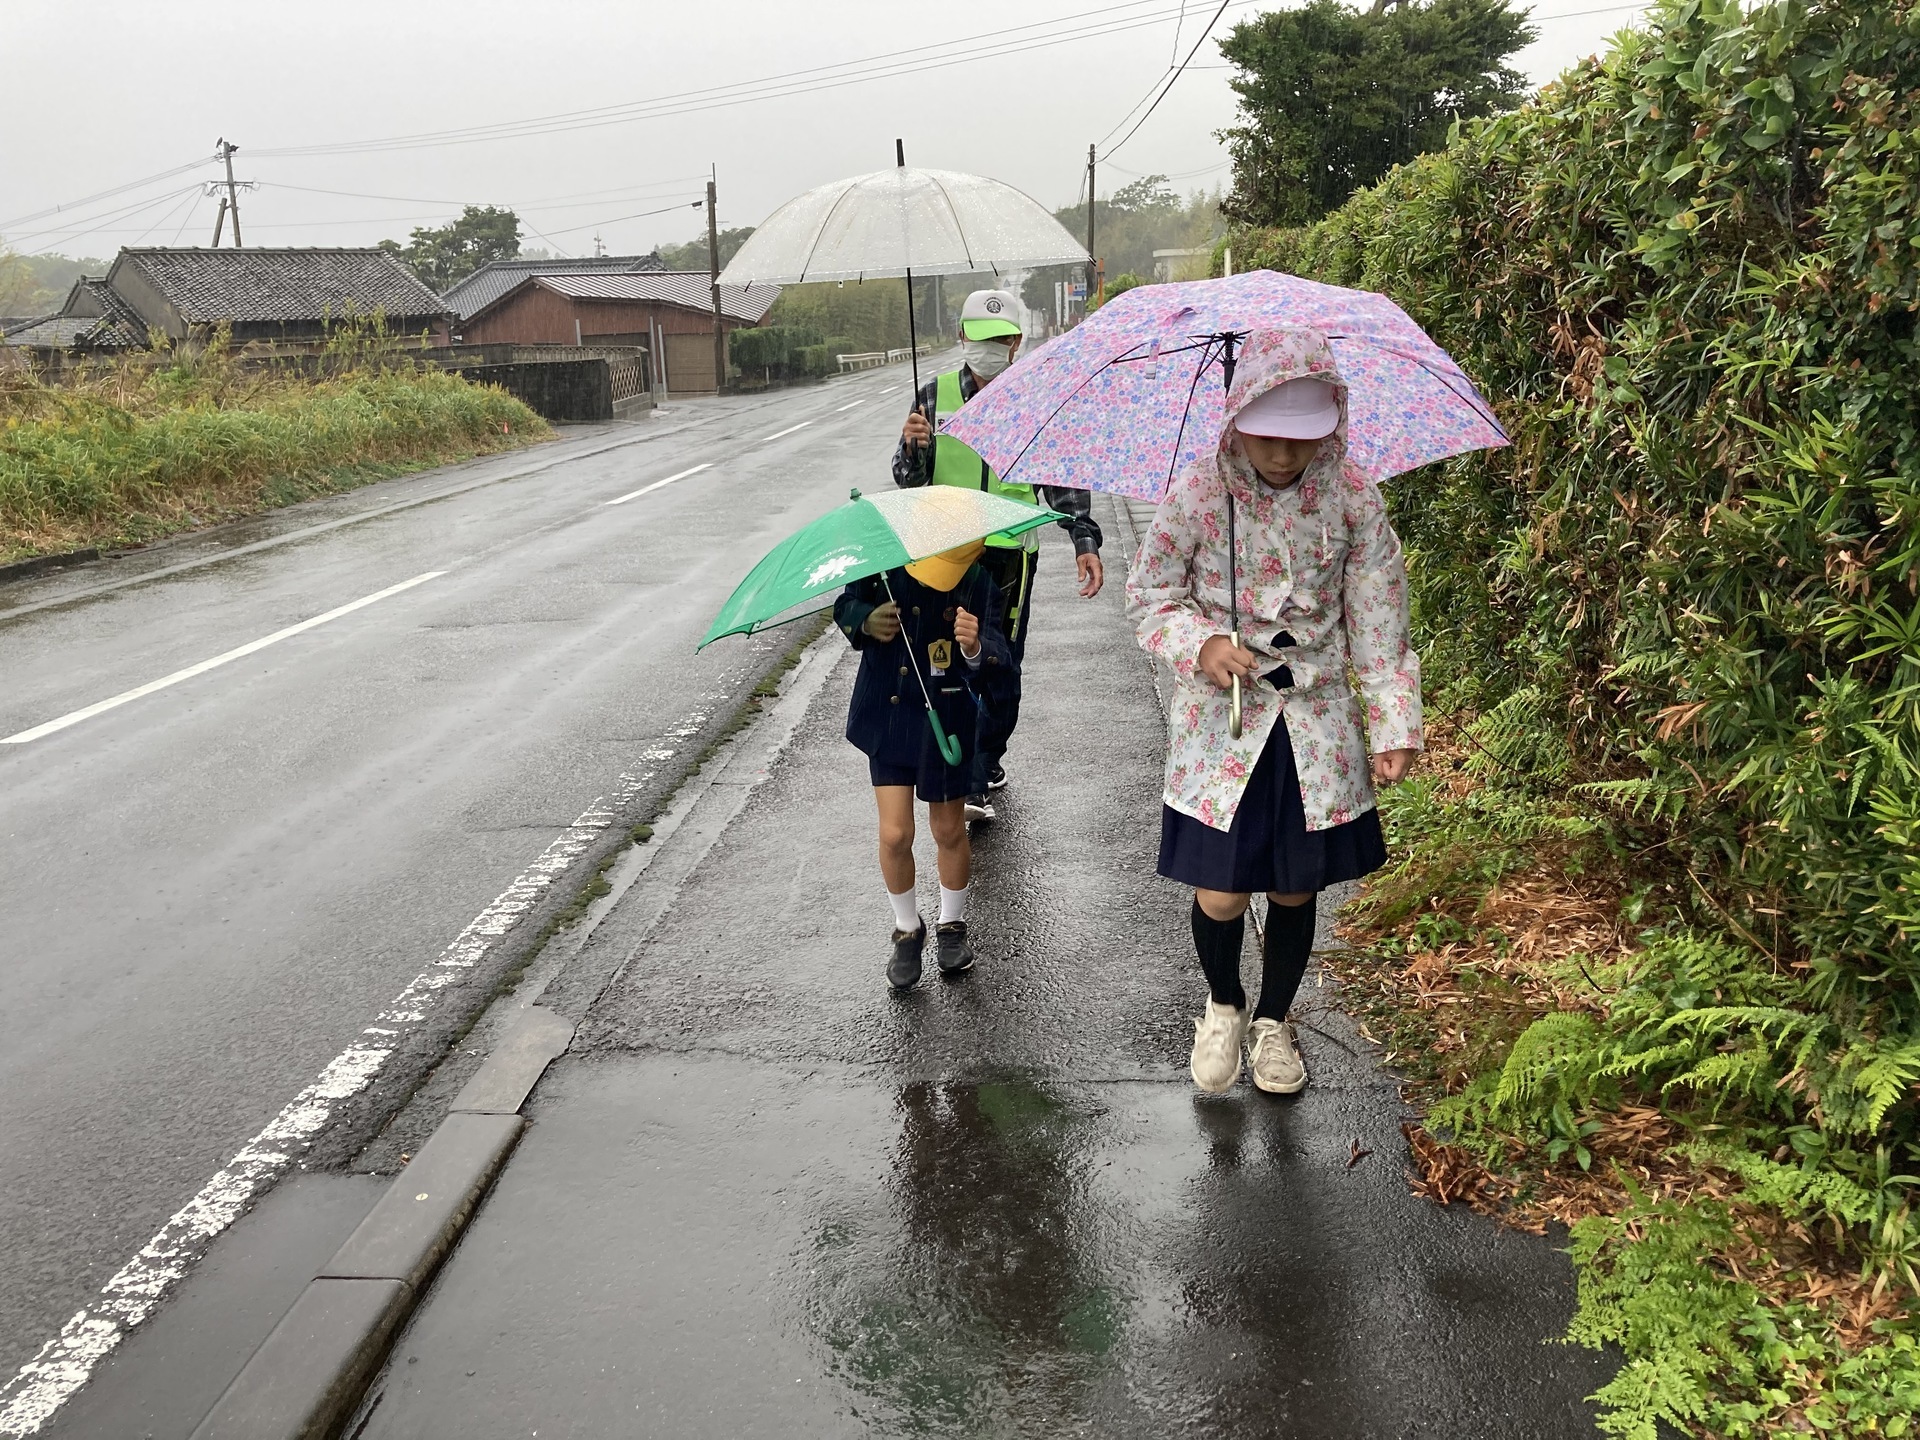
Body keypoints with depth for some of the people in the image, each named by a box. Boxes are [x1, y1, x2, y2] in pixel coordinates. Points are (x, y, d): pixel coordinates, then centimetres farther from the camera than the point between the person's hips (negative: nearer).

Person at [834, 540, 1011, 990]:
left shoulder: (979, 584, -15)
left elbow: (997, 661, -19)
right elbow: (846, 605, 6)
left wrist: (975, 648, -42)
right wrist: (866, 620, -17)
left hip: (946, 721, -1)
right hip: (886, 715, 1)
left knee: (949, 830, 12)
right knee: (895, 834, -2)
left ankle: (951, 925, 37)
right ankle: (907, 930, 23)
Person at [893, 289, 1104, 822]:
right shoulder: (936, 396, 4)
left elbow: (1063, 479, 8)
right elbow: (908, 479, 6)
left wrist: (1085, 542, -3)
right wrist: (911, 447, -16)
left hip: (1010, 554, 0)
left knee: (1001, 667, 4)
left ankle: (983, 767, 18)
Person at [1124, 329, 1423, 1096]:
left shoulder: (1352, 497, -6)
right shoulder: (1199, 492, -10)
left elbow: (1379, 618, 0)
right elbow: (1148, 593, -1)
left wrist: (1394, 725, -2)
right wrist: (1199, 644, -21)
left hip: (1317, 721, 2)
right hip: (1220, 718, -1)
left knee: (1295, 890, 10)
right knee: (1219, 896, -2)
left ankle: (1273, 1021, 37)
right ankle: (1223, 1006, 32)